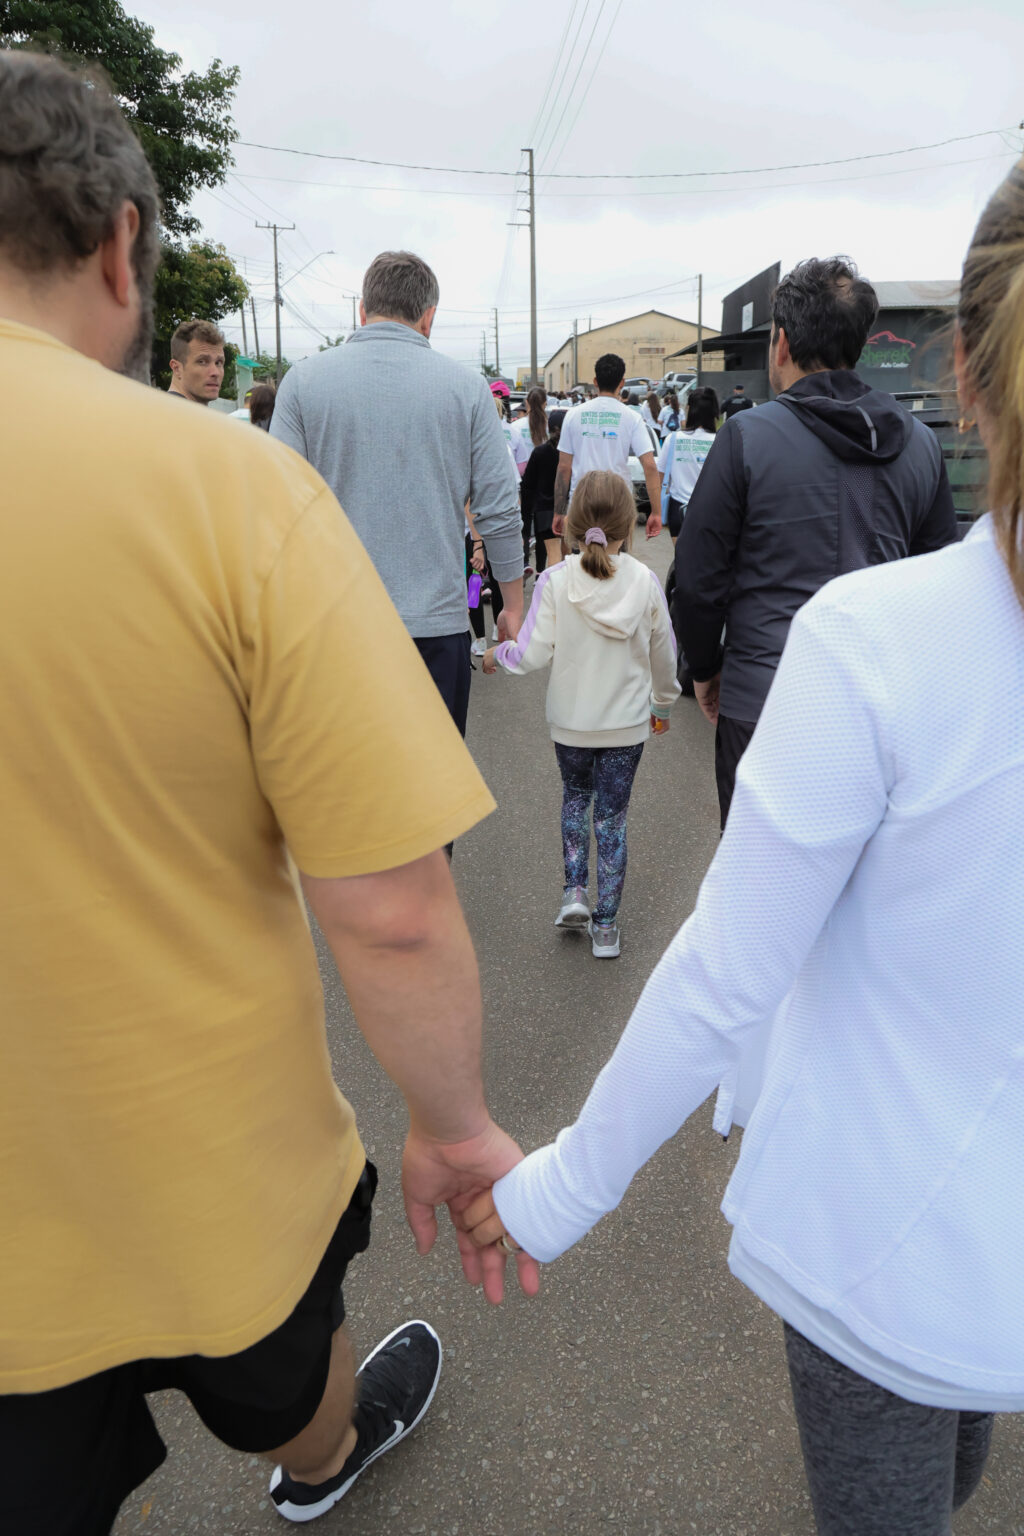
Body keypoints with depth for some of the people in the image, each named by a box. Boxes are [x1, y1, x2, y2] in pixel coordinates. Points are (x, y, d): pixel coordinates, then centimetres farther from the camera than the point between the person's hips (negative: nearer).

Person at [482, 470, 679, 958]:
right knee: (612, 814, 11)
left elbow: (532, 654, -17)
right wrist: (663, 702, 19)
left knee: (575, 796, 25)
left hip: (571, 721, 0)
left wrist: (496, 655, 5)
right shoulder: (646, 582, -9)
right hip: (627, 722, 1)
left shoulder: (555, 580, -15)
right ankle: (605, 924, 16)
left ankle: (575, 890, 15)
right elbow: (664, 653, 2)